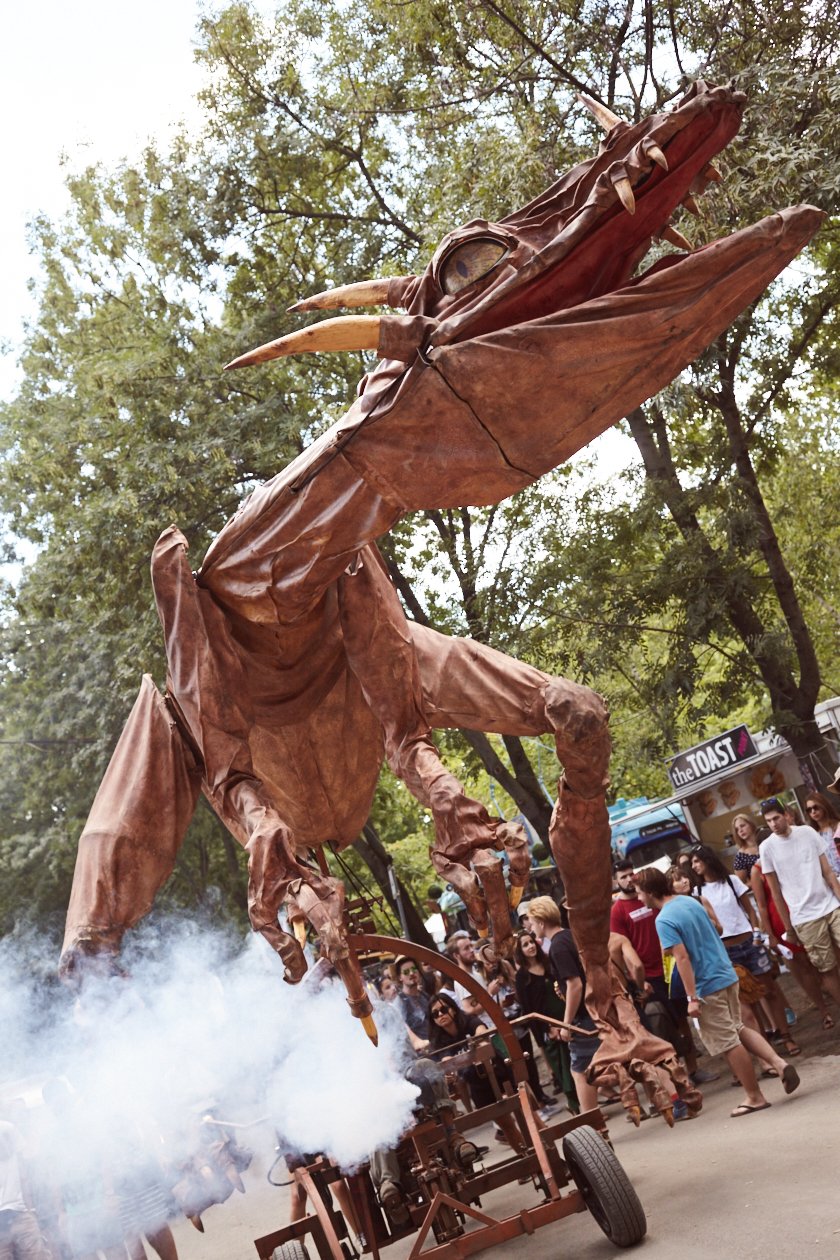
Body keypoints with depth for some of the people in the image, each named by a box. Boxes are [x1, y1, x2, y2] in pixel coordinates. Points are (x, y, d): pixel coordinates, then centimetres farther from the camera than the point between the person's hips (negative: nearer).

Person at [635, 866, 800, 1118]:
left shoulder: (664, 920, -18)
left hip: (707, 986, -8)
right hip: (727, 975, 8)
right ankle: (778, 1062, 9)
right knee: (738, 1028, 23)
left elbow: (682, 957, -24)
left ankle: (754, 1097, 13)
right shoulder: (691, 901, 6)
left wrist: (692, 998, -22)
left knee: (728, 1043, 4)